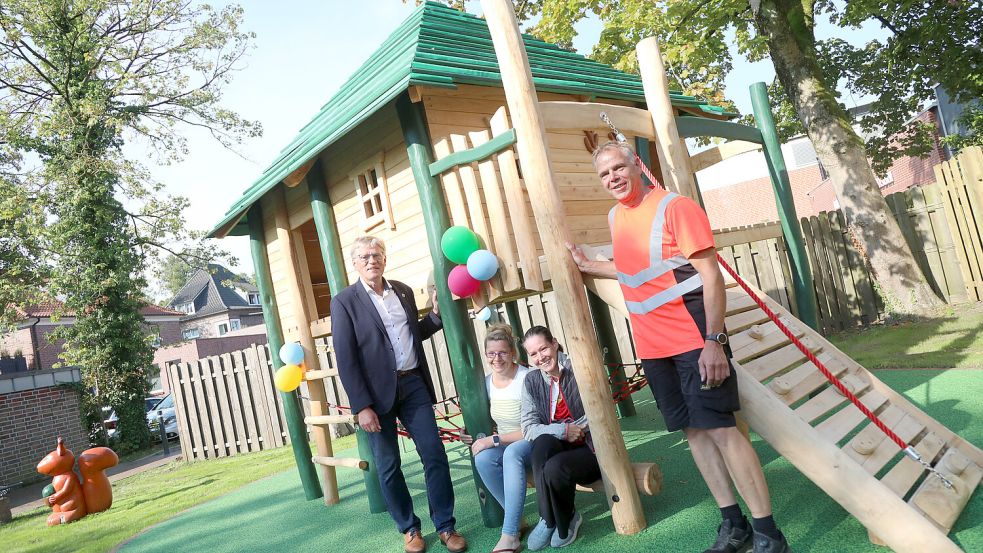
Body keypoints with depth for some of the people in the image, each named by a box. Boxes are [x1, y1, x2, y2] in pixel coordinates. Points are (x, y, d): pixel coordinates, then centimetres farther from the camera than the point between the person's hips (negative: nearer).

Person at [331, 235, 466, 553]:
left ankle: (445, 525, 17)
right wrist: (362, 406, -14)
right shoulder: (344, 301, -5)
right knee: (388, 466, 8)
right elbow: (345, 359, -9)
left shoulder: (403, 291, 9)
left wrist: (436, 313, 3)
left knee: (435, 455, 2)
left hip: (413, 385, 4)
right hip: (377, 392, -3)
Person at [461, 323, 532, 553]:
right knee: (482, 458, -28)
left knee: (512, 452, -37)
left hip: (531, 443, -5)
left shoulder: (527, 379, -17)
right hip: (505, 446, 5)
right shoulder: (487, 382, 1)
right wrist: (478, 435, -4)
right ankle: (516, 518, -11)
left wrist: (494, 440, -22)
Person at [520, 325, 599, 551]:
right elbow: (528, 428, -6)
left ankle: (565, 521, 1)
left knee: (554, 467, -31)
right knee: (543, 441, -30)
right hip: (559, 448, 3)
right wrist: (562, 431, -20)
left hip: (593, 448, -3)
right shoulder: (532, 382, 0)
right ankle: (549, 519, -13)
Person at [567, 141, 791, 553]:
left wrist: (713, 341, -20)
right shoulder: (616, 217, 11)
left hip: (693, 339, -7)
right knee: (694, 430, 10)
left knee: (721, 429, -7)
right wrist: (586, 265, 29)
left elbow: (711, 276, -14)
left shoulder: (675, 207, -10)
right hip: (652, 347, 7)